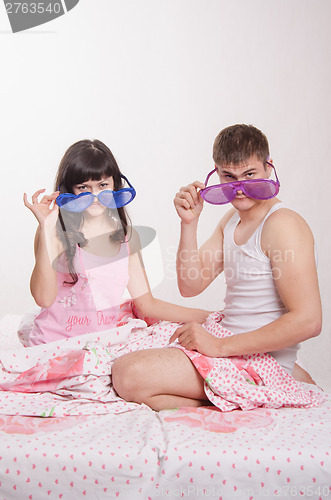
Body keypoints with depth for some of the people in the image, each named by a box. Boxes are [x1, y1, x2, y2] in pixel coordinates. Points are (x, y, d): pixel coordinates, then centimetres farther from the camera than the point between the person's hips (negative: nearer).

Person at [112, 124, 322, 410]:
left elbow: (308, 321, -21)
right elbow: (190, 286, 10)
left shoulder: (283, 224, -13)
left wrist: (220, 345, -20)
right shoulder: (232, 219, 14)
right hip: (230, 346, 9)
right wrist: (189, 223, -2)